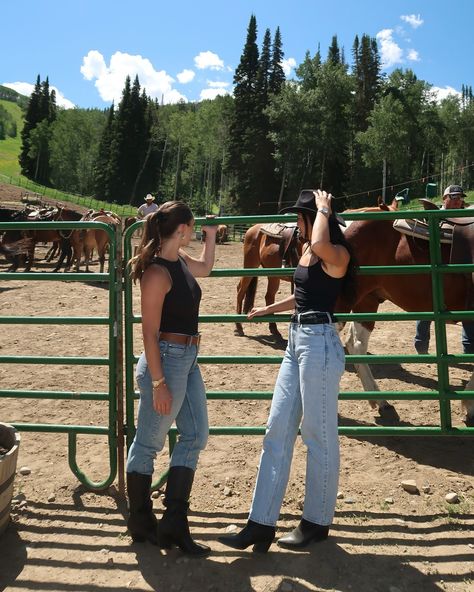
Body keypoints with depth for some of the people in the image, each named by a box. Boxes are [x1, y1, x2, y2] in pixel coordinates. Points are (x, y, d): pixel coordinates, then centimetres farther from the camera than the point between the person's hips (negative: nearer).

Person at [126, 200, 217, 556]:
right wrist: (158, 382, -20)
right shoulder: (157, 272, -19)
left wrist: (212, 234, 28)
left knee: (196, 436, 12)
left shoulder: (180, 260, 8)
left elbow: (205, 268, 32)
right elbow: (149, 333, -19)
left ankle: (174, 524, 22)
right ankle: (141, 524, 27)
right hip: (167, 360, -10)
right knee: (149, 443, 7)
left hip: (188, 360, 10)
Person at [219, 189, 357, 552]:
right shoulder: (309, 251, 16)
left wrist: (324, 208, -18)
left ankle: (317, 522, 23)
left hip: (320, 345, -10)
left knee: (319, 436, 4)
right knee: (277, 431, 7)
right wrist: (269, 309, 39)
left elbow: (320, 243, -37)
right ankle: (261, 524, 15)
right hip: (297, 342, 10)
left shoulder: (337, 255, -11)